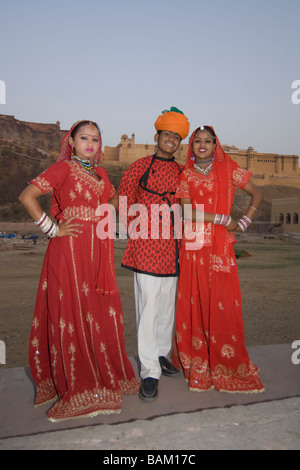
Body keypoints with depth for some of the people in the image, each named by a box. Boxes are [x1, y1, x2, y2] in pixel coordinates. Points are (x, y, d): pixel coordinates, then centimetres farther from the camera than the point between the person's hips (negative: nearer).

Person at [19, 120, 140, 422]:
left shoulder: (100, 173, 17)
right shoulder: (63, 168, -2)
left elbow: (113, 200, 34)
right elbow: (27, 197, -12)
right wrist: (52, 229, -11)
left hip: (98, 250, 6)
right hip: (70, 249, -6)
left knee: (101, 312, 9)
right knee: (73, 312, -2)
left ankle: (105, 374, 26)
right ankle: (78, 388, 11)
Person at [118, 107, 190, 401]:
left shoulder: (182, 173, 14)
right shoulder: (139, 167, 2)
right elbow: (124, 203, 4)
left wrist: (180, 232, 11)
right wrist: (136, 232, -1)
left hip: (172, 246, 5)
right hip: (146, 245, -5)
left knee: (167, 304, 13)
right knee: (149, 306, -6)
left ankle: (161, 355, 30)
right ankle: (150, 372, 1)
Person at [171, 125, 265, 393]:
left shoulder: (228, 168, 8)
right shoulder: (186, 175, 9)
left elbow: (257, 195, 13)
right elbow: (187, 212, -4)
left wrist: (243, 223, 2)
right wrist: (224, 219, -8)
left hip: (221, 246, -1)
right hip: (193, 246, 1)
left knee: (222, 305, -1)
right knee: (193, 303, 4)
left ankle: (225, 366, 17)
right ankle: (197, 364, 21)